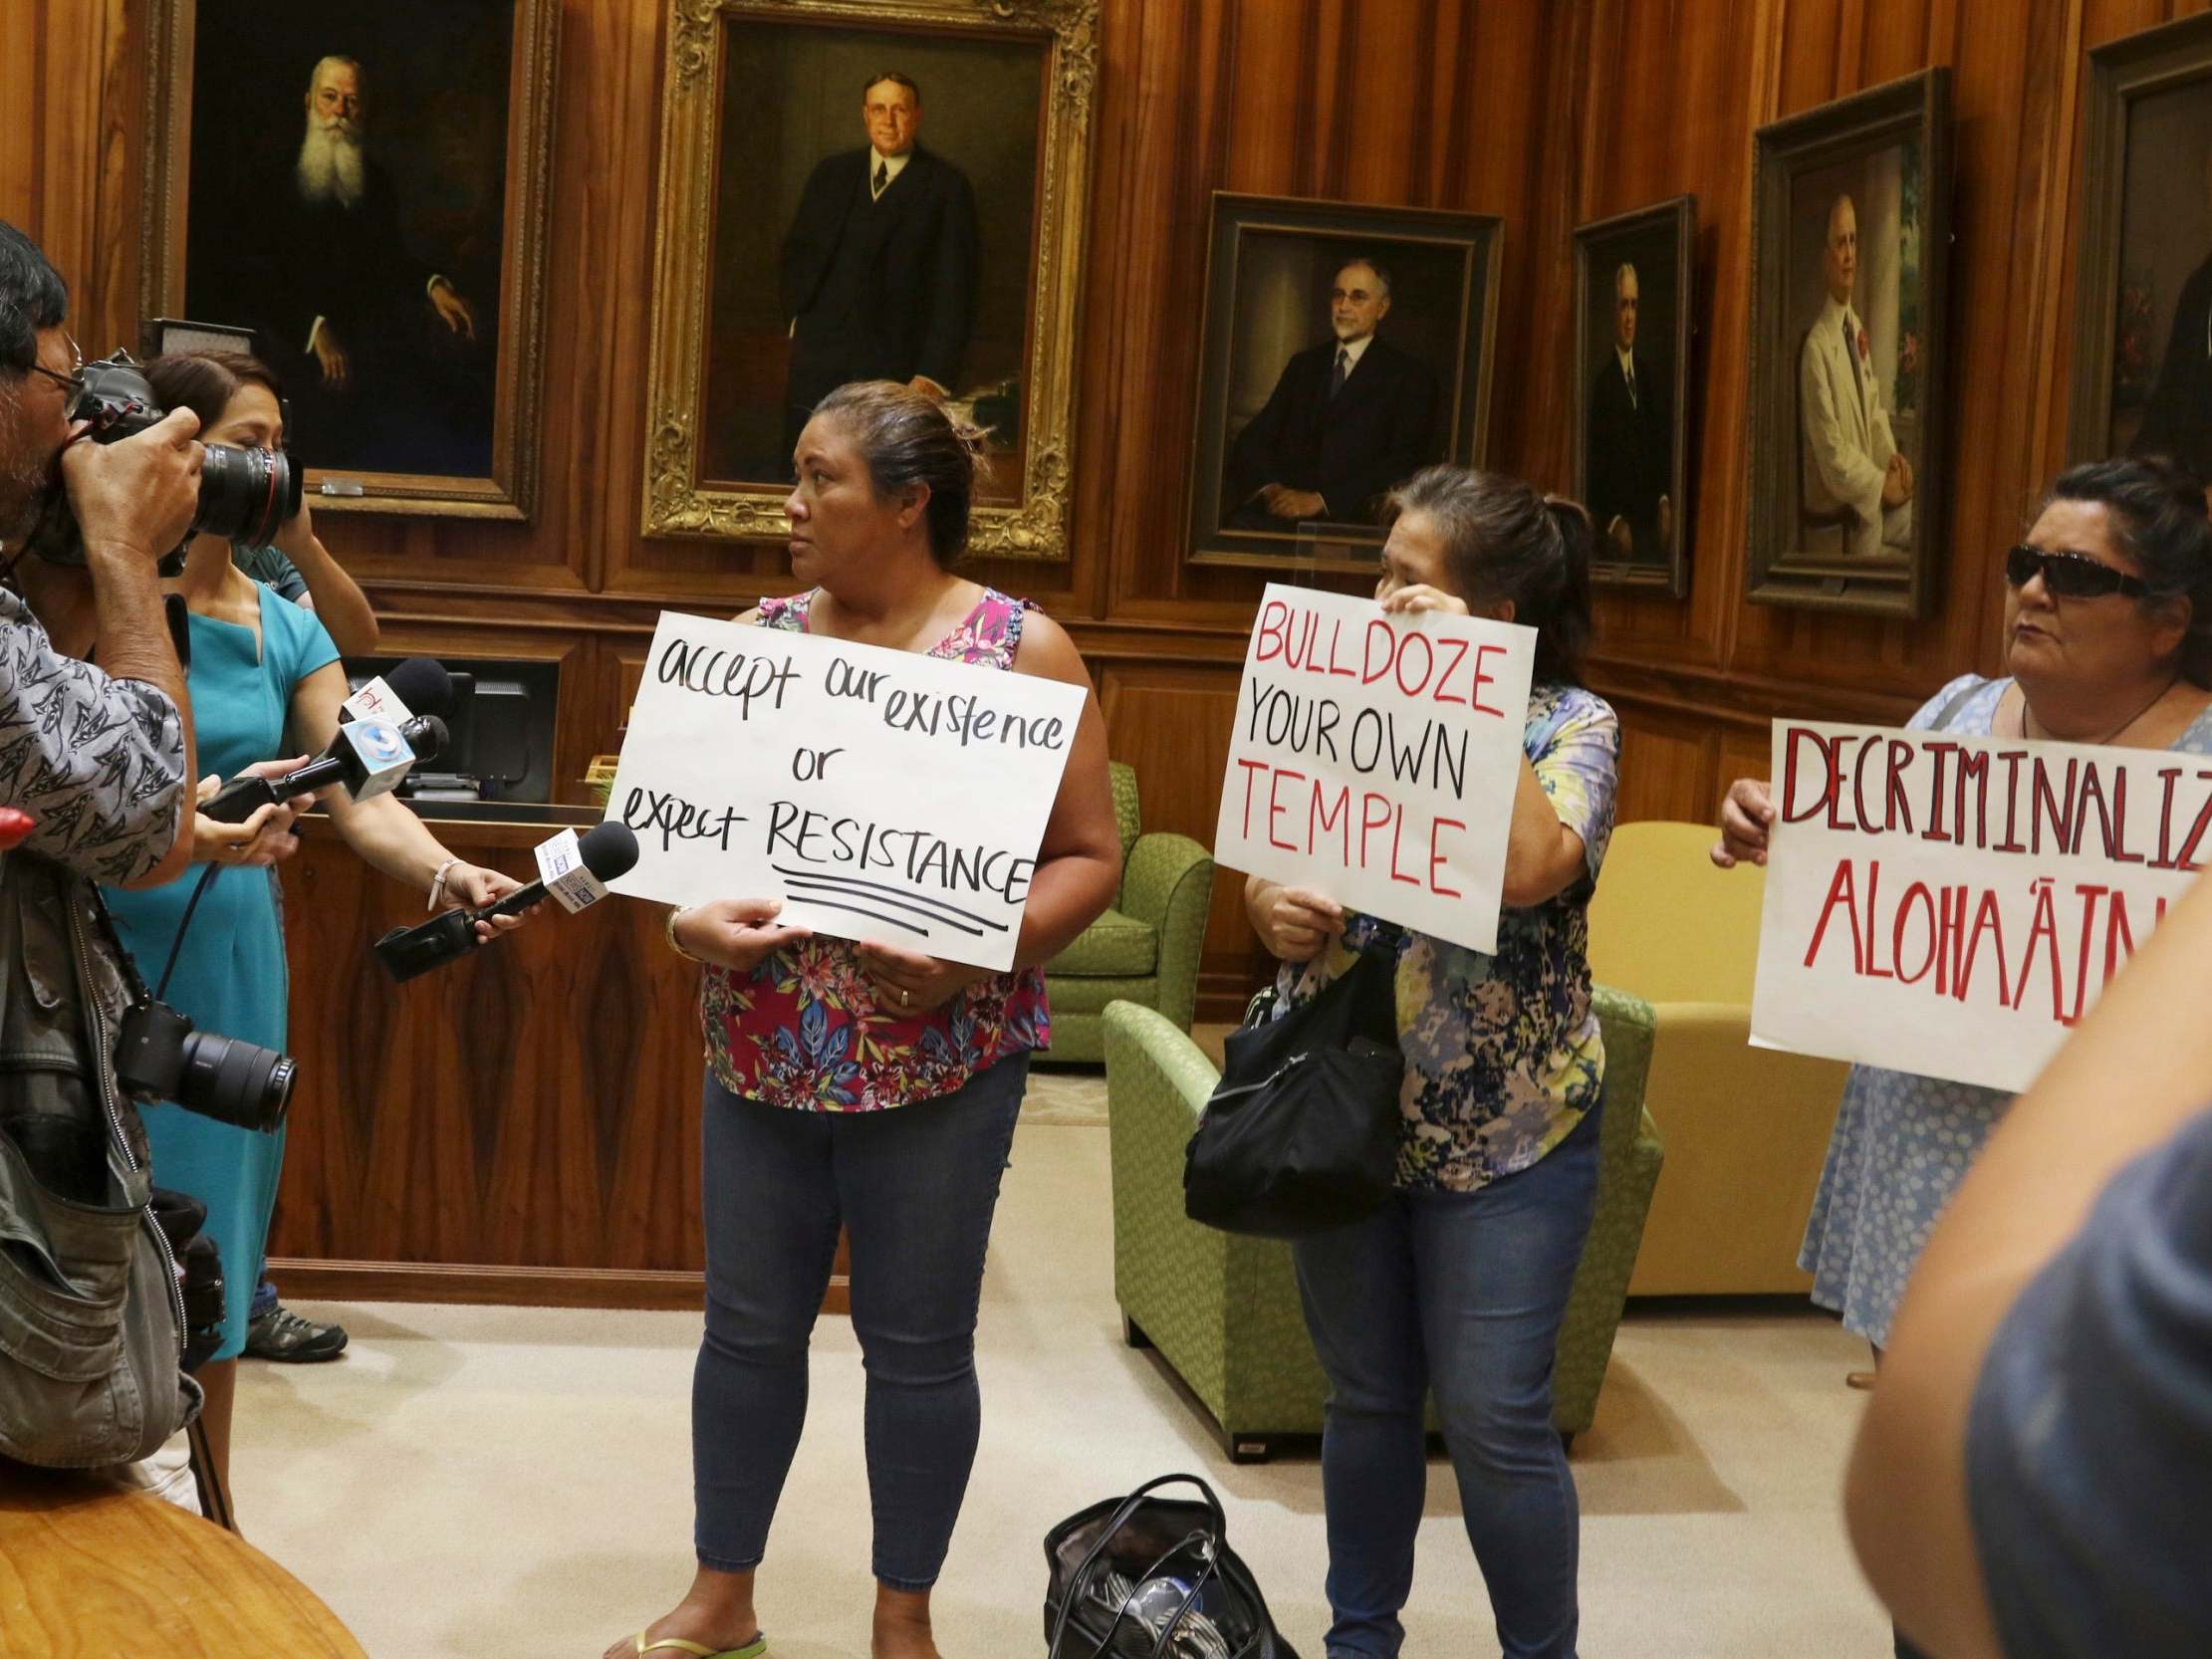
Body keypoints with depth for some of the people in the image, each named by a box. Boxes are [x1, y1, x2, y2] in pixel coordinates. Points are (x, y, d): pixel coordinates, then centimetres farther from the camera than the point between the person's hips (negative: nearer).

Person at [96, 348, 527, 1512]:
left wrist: (445, 873, -18)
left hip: (234, 957, 5)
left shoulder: (287, 631, 8)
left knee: (215, 1216, 13)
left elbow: (358, 796, 1)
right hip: (112, 950, -5)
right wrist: (171, 833, -31)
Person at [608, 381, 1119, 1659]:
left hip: (940, 1058, -3)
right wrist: (690, 918, -12)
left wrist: (978, 952, -22)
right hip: (763, 1049, 4)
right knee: (750, 1325, 13)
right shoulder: (762, 635, 6)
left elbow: (1091, 857, -7)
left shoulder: (1022, 647, -6)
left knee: (918, 1346, 7)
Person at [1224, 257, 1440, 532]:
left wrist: (1322, 500, -14)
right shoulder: (1303, 365, 22)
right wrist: (1269, 487, -8)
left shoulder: (1409, 375, 6)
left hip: (1349, 517, -4)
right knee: (1241, 525, -30)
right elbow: (1252, 439, 15)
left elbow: (1404, 463, -5)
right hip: (1282, 511, 4)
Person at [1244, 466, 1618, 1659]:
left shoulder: (1570, 725, -8)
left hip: (1502, 1129, -4)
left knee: (1493, 1419, -1)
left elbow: (1529, 869, -27)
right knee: (1366, 1398, 15)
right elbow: (1267, 866, 9)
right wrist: (1271, 909, -14)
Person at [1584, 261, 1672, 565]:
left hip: (1653, 517, 5)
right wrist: (1612, 522, -16)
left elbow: (1665, 438, 14)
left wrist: (1666, 501, 0)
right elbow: (1594, 459, -7)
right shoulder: (1600, 378, -6)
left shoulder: (1650, 370, 13)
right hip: (1620, 521, -4)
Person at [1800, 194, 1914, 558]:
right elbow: (1832, 454, -19)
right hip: (1834, 497, -7)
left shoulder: (1857, 330, 8)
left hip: (1867, 480, 7)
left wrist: (1892, 457, 1)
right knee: (1872, 515, -27)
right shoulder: (1816, 347, -18)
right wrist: (1880, 483, -16)